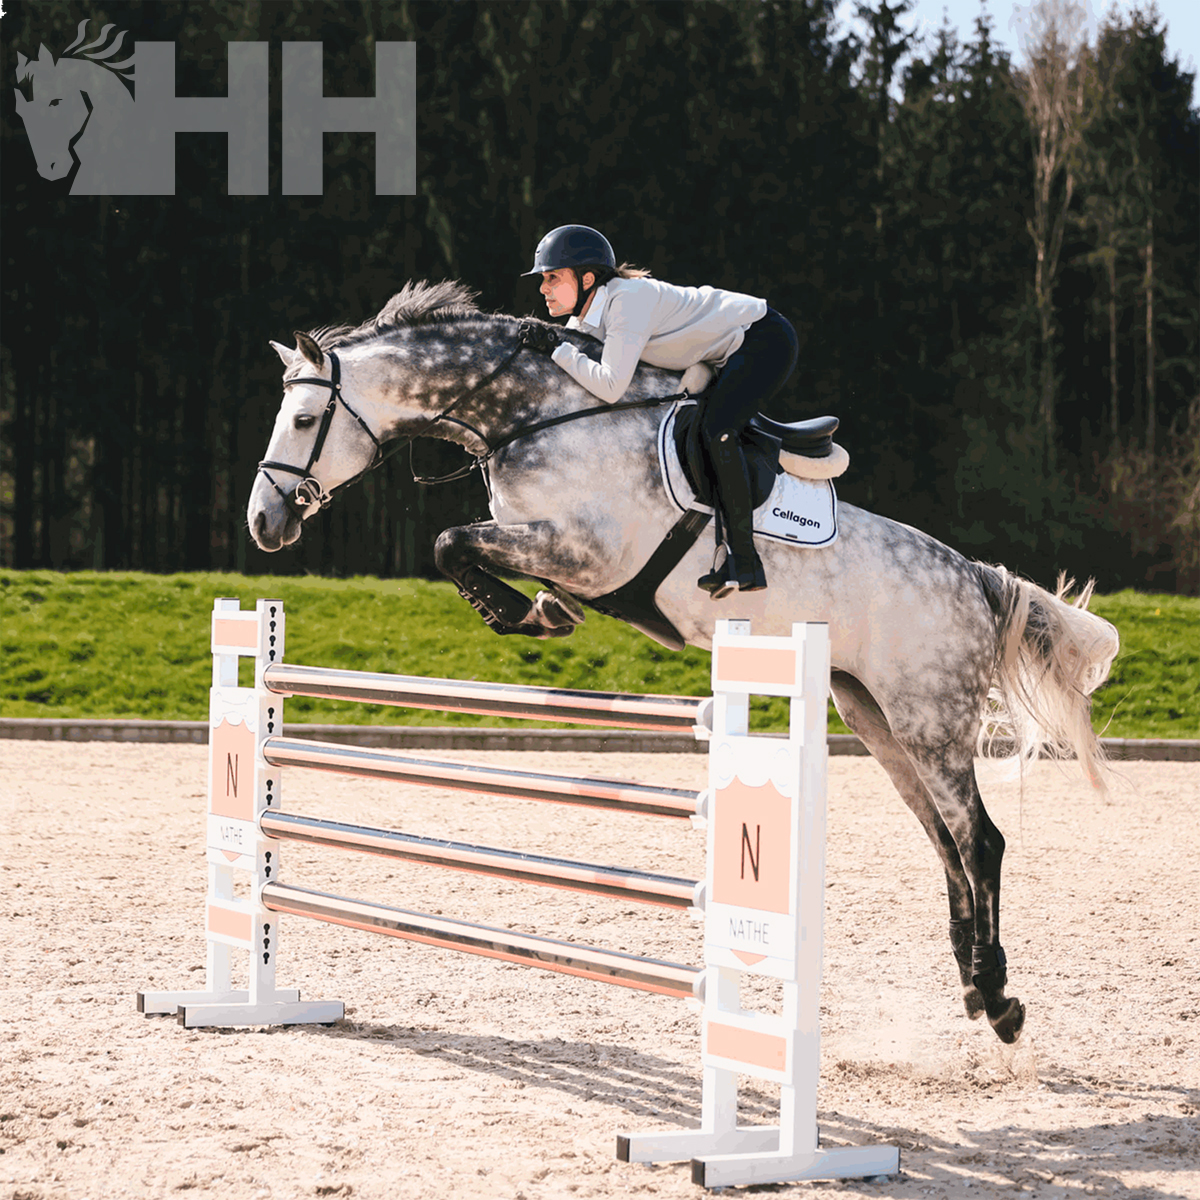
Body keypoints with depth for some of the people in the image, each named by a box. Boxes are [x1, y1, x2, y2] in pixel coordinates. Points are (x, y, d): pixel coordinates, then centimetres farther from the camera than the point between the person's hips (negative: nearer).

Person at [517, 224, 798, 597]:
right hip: (731, 356, 10)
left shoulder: (628, 299, -27)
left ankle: (744, 560, -23)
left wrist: (558, 349, -26)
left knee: (716, 429, -24)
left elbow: (611, 386, -33)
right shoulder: (585, 320, 2)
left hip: (767, 339, -10)